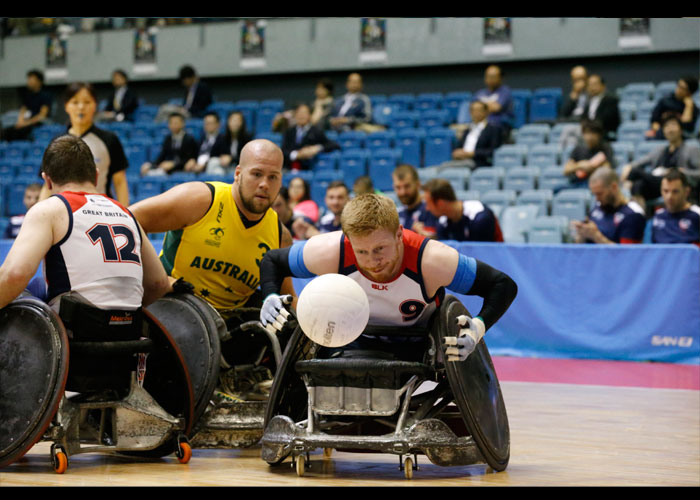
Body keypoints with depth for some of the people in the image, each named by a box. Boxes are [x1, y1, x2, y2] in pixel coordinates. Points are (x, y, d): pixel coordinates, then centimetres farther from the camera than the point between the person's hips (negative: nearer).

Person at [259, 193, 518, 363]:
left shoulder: (430, 259, -34)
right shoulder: (330, 253, -30)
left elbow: (504, 285, -25)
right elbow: (272, 261, -10)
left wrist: (479, 327, -43)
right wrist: (270, 299, -31)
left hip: (419, 346, -1)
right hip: (354, 343, 1)